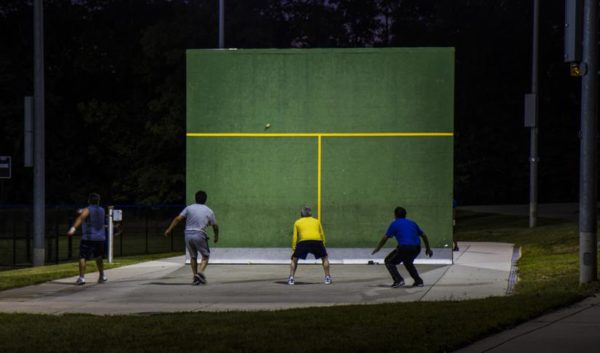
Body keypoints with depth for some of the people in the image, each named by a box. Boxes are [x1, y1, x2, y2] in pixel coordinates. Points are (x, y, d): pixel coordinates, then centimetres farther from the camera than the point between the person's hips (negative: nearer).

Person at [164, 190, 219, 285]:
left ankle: (195, 277, 11)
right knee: (205, 256, 12)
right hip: (200, 235, -2)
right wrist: (216, 236, 35)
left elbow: (178, 219, 0)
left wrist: (169, 229, 1)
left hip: (188, 235, 2)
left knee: (193, 256, 19)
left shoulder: (189, 208, 9)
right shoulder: (209, 211, 9)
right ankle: (200, 272, -12)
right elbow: (215, 226, 17)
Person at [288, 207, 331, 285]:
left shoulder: (297, 222, 26)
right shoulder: (316, 221, 29)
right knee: (325, 258, 23)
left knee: (294, 259, 18)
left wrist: (293, 249, 20)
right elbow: (322, 235, 25)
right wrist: (323, 246, 31)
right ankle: (327, 278, 16)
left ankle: (291, 278, 4)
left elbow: (295, 237, 18)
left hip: (303, 241, -1)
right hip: (317, 241, 1)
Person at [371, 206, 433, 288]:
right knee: (408, 262, 34)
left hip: (404, 248, -6)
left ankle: (398, 280, -5)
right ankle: (418, 281, 20)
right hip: (416, 248, 6)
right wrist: (428, 249, 33)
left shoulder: (395, 224, 8)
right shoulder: (412, 223, 22)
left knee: (389, 261, 13)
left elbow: (385, 238, 6)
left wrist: (377, 249, 18)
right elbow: (423, 236, 23)